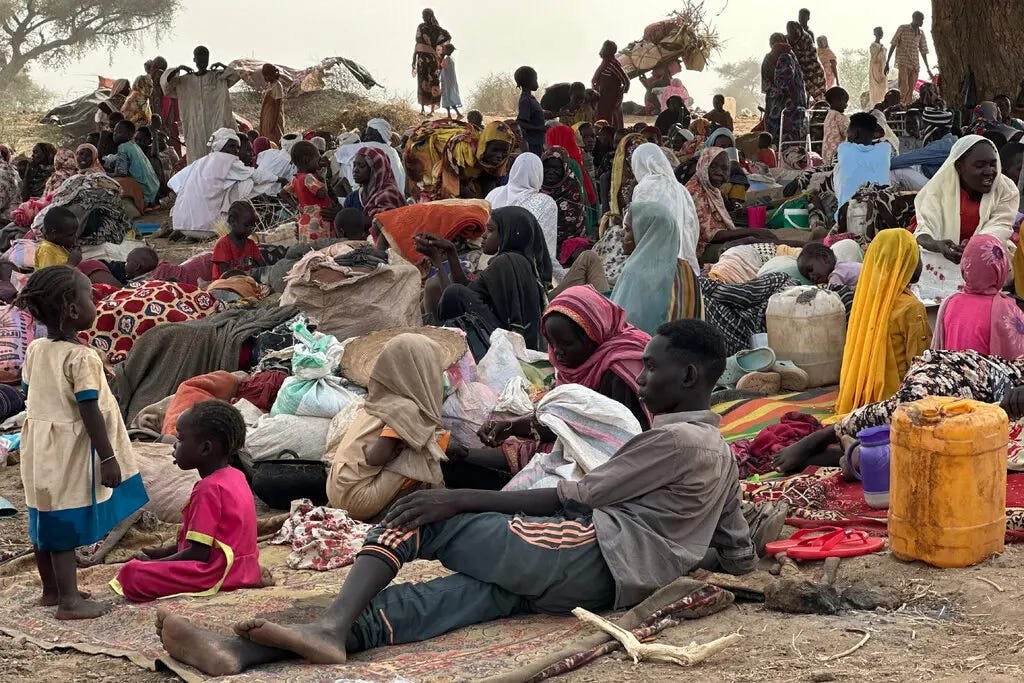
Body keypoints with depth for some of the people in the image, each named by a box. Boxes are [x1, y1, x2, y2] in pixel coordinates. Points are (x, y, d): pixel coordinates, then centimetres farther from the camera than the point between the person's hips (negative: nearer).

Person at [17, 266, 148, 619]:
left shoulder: (35, 350, 3)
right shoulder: (82, 358, -20)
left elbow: (29, 397, 12)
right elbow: (90, 413, -20)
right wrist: (109, 458, -15)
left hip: (40, 449, 8)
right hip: (69, 452, -8)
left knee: (44, 522, 16)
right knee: (65, 527, -3)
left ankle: (51, 590, 29)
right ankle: (69, 601, 3)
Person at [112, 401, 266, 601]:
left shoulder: (209, 488, -19)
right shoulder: (234, 476, 10)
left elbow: (199, 552, -20)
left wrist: (155, 562, -9)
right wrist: (167, 551, 13)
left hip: (220, 572, -9)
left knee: (132, 576, -21)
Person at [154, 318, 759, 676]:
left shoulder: (676, 438, -2)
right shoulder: (723, 456, 26)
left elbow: (569, 501, -6)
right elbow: (740, 555, 28)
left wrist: (459, 499, -8)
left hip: (593, 554, -8)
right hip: (611, 586, 8)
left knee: (421, 517, -7)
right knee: (442, 598, -11)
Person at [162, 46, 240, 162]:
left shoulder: (218, 76, 7)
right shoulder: (186, 79, 11)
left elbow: (235, 76, -5)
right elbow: (165, 82, 4)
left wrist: (222, 66, -18)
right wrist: (177, 69, -10)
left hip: (215, 123, -2)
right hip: (195, 125, 2)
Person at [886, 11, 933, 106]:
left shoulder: (921, 33, 12)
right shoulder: (903, 28, -1)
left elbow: (923, 51, 19)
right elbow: (893, 45, -1)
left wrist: (928, 69, 20)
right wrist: (887, 63, -6)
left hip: (915, 65, 5)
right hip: (903, 63, -5)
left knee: (911, 90, 2)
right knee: (904, 88, -18)